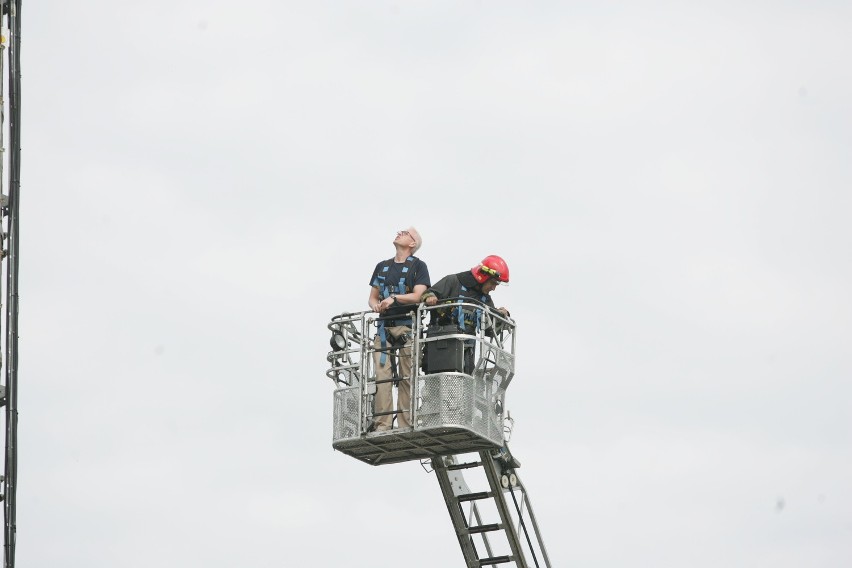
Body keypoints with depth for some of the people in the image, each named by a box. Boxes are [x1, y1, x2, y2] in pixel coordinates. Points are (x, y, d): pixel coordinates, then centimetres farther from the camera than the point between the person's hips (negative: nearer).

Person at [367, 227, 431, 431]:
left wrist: (394, 298, -18)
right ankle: (382, 424, -12)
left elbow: (418, 296, -7)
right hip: (384, 326, 4)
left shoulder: (418, 266, 5)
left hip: (407, 326, -4)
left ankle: (405, 425, -8)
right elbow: (373, 297, 20)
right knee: (381, 375, -8)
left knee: (407, 377, -7)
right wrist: (376, 305, -3)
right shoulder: (382, 266, 20)